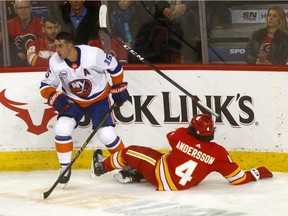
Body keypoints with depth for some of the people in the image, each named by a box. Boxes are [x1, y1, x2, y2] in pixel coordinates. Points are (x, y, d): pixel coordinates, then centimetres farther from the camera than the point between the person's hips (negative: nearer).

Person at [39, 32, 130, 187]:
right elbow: (46, 85, -6)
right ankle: (64, 168, -3)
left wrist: (119, 88, -5)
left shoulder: (93, 54, -29)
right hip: (72, 100, 3)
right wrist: (55, 98, -25)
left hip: (98, 98, -3)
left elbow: (115, 67, -12)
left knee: (107, 135, -14)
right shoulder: (55, 62, -18)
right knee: (62, 128, -19)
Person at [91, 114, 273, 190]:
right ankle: (135, 177, 25)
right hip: (181, 185, 2)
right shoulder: (218, 154, -17)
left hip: (161, 174, -2)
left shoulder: (181, 135, -14)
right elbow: (237, 178, -11)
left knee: (131, 152, 18)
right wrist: (258, 174, 3)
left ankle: (102, 166, 39)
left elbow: (170, 136, 14)